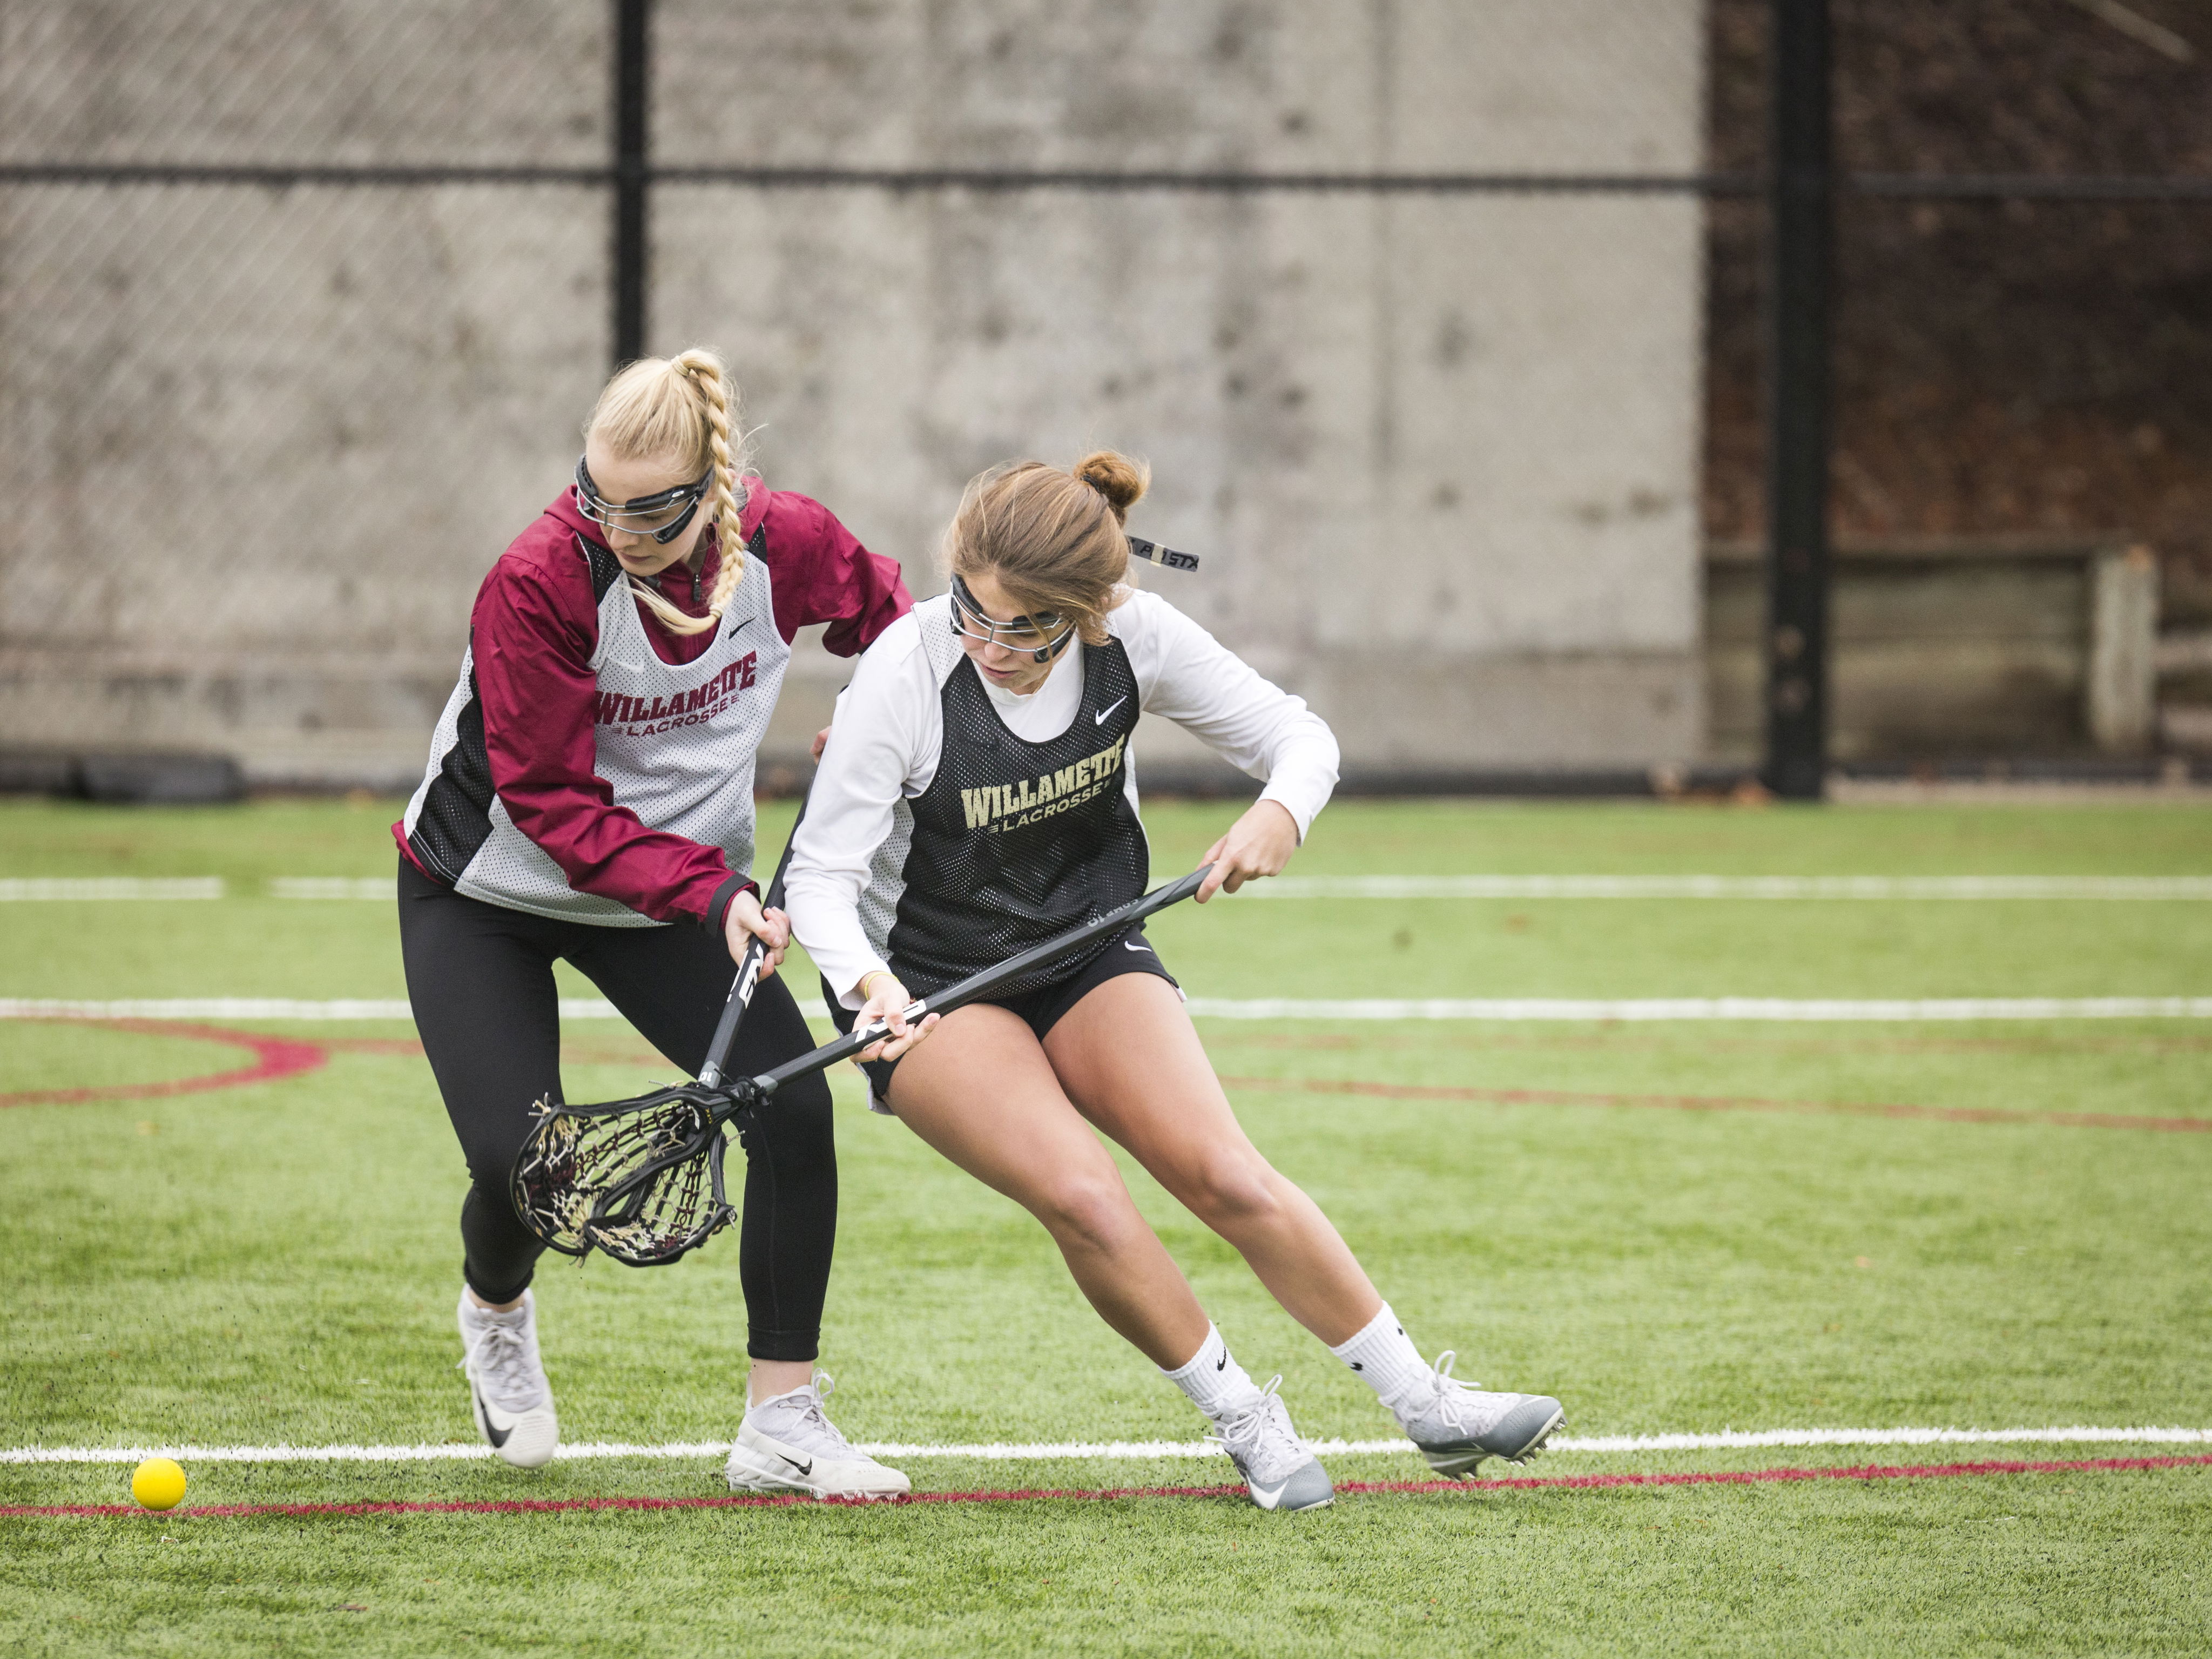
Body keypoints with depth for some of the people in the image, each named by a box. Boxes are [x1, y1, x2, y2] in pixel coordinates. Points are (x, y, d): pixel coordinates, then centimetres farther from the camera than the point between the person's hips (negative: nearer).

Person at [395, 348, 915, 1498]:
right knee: (524, 1163, -15)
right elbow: (551, 800, -28)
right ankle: (495, 1311, 25)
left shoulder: (786, 544, -18)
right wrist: (705, 894, -36)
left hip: (681, 889, 4)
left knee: (792, 1106, -15)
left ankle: (781, 1424, -4)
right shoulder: (539, 583, -30)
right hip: (486, 895, -3)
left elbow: (884, 617, 7)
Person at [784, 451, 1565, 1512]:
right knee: (1083, 1199, -24)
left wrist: (1282, 813, -28)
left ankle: (1429, 1408, -3)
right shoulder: (908, 670, -26)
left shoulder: (1136, 638, -17)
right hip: (925, 978, -3)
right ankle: (1244, 1423, -5)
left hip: (1090, 949, 3)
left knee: (1226, 1179, -14)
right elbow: (823, 874, -20)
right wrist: (866, 986, -40)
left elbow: (1298, 736, -5)